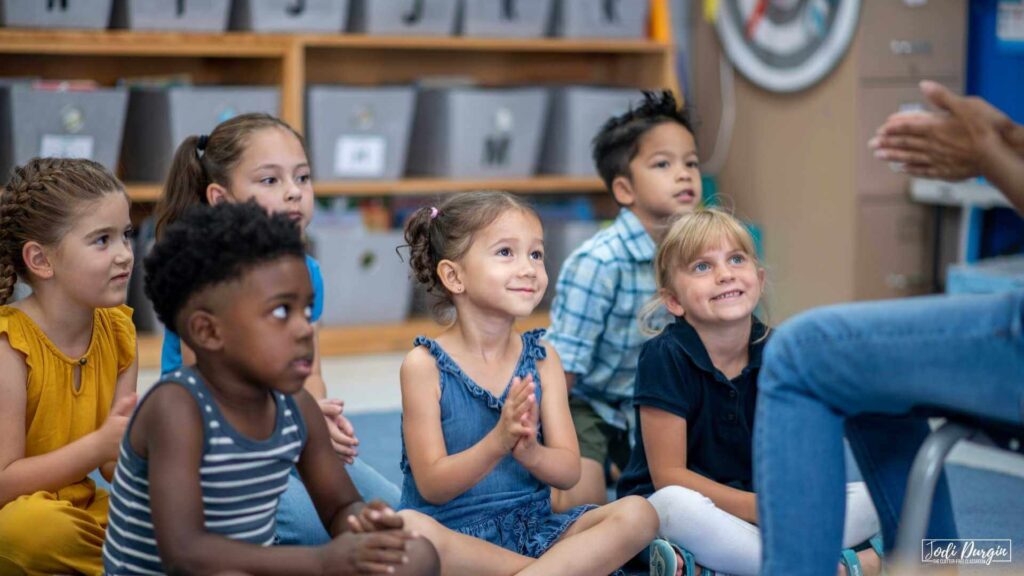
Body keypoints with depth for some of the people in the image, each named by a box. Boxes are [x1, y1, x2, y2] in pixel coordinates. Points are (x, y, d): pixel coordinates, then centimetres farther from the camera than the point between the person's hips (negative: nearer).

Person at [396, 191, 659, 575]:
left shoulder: (542, 359, 5)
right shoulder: (425, 365, -6)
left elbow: (568, 472, 1)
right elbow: (432, 486, -10)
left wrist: (528, 450, -22)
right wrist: (497, 442, -27)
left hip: (531, 529, 4)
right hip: (455, 537, -3)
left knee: (638, 514, -18)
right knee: (407, 528, -38)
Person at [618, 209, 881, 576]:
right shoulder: (665, 357, -14)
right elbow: (668, 475, -16)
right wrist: (760, 506, -25)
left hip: (765, 508, 6)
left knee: (874, 497, -12)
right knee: (678, 505, -40)